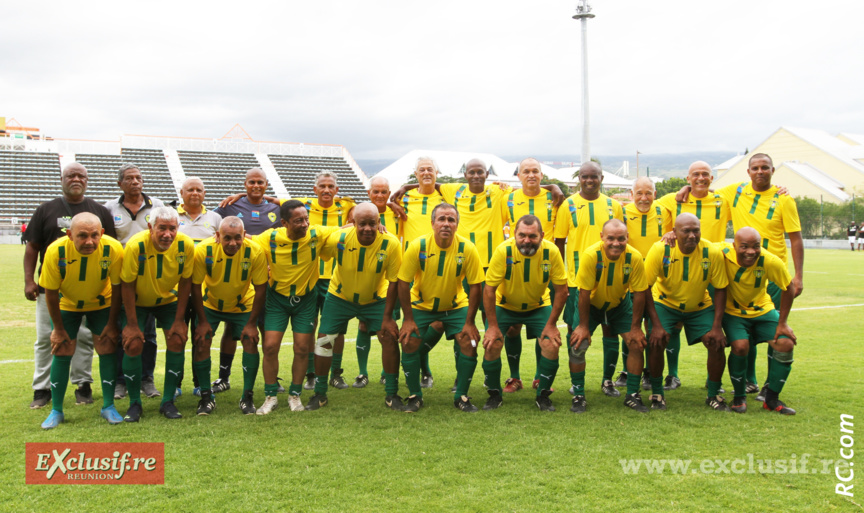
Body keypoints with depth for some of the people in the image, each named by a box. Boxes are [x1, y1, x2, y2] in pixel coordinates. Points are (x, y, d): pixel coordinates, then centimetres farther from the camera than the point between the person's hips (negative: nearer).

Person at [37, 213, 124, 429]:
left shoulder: (113, 249, -30)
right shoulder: (56, 251, -31)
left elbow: (117, 288, -15)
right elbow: (51, 293, -16)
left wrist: (112, 324, -9)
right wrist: (58, 328, -9)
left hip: (101, 304, 0)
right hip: (67, 305, 0)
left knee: (107, 349, -5)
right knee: (62, 352, -3)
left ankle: (108, 406, 10)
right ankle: (56, 411, 12)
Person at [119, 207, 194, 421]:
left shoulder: (186, 245, -23)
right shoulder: (135, 245, -31)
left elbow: (185, 282, -11)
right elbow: (127, 286, -20)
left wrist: (179, 321, -10)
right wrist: (132, 324, -19)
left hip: (168, 299, 2)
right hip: (137, 301, -2)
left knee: (177, 341, -10)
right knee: (133, 345, -14)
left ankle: (168, 402, 4)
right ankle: (135, 403, 4)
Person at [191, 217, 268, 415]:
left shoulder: (255, 252, -27)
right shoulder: (203, 250, -28)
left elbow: (260, 289, -16)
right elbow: (196, 287, -16)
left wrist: (252, 323, -14)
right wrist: (202, 322, -13)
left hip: (243, 304, 0)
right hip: (209, 304, 0)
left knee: (250, 341, -12)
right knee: (201, 341, -12)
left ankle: (247, 397, 3)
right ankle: (206, 396, 5)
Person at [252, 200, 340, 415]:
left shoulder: (317, 235, -18)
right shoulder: (270, 238, -18)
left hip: (305, 298, 0)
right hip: (277, 298, 0)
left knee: (302, 348, 1)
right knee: (270, 346, -6)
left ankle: (295, 395, 21)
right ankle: (270, 396, 13)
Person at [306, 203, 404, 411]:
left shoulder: (391, 243, -26)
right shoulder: (337, 239, -26)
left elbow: (393, 282, -17)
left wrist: (387, 317, -16)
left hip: (375, 299, 0)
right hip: (339, 296, 1)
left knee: (389, 337, -11)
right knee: (324, 340, -4)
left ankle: (392, 395, 6)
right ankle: (319, 394, 16)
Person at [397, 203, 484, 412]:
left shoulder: (467, 248, -21)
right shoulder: (417, 246, -22)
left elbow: (474, 286, -13)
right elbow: (403, 283, -15)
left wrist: (469, 323, -14)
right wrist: (409, 319, -15)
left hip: (456, 305, 1)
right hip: (421, 304, 0)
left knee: (469, 343, -14)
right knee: (409, 342, -15)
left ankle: (461, 396, 7)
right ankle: (415, 395, 6)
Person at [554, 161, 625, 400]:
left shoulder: (614, 206, 8)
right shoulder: (568, 205, 1)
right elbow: (559, 243, 3)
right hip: (577, 279, -2)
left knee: (611, 328, 8)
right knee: (575, 331, 0)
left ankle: (608, 380, 27)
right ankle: (578, 387, 9)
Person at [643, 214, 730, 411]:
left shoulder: (712, 252, -21)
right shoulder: (660, 250, -25)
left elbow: (720, 289, -11)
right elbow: (645, 288, -20)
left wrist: (717, 326, -17)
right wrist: (656, 324, -25)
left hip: (700, 307, 2)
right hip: (665, 303, -1)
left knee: (717, 344, -13)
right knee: (656, 341, -21)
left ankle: (714, 394, 10)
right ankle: (656, 393, 0)